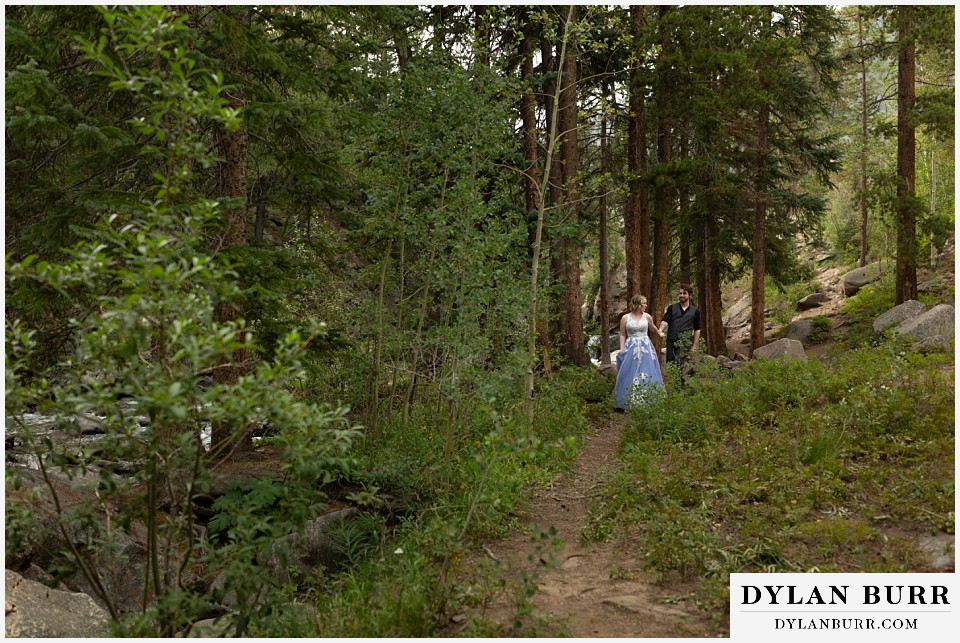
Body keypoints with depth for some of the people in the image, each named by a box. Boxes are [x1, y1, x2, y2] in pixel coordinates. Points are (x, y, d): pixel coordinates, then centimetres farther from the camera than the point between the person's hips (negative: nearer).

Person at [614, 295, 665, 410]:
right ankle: (628, 403, 9)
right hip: (631, 349, -1)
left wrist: (659, 333, 41)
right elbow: (622, 335, 4)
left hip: (646, 348, 2)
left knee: (646, 374, 1)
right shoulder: (625, 318, -1)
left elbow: (652, 327, 25)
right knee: (630, 374, 0)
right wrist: (621, 351, -2)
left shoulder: (647, 317, 3)